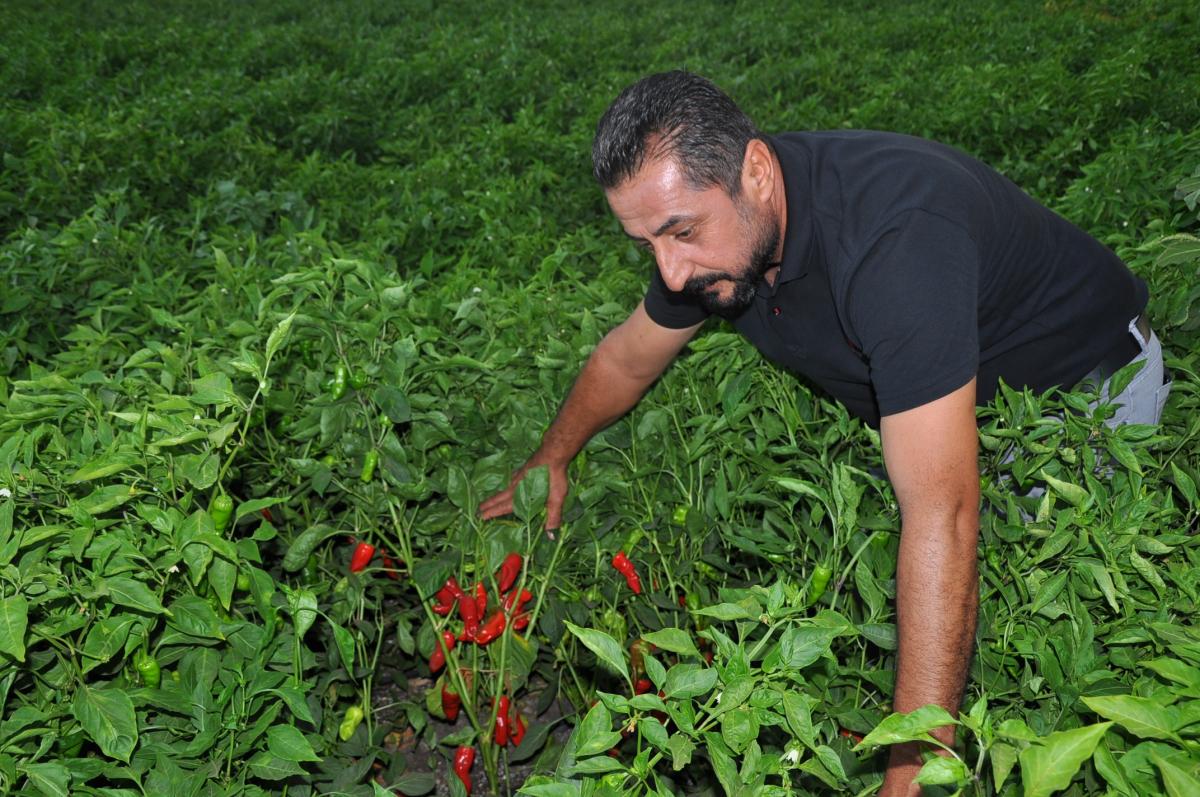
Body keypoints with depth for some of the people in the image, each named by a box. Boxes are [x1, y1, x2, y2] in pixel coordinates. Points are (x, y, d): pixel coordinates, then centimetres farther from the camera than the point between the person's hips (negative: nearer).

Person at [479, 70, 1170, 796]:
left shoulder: (894, 233, -44)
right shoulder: (710, 219, -18)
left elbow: (940, 512, -49)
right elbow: (628, 358, 4)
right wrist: (551, 461, 12)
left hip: (1084, 383, -6)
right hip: (925, 401, 6)